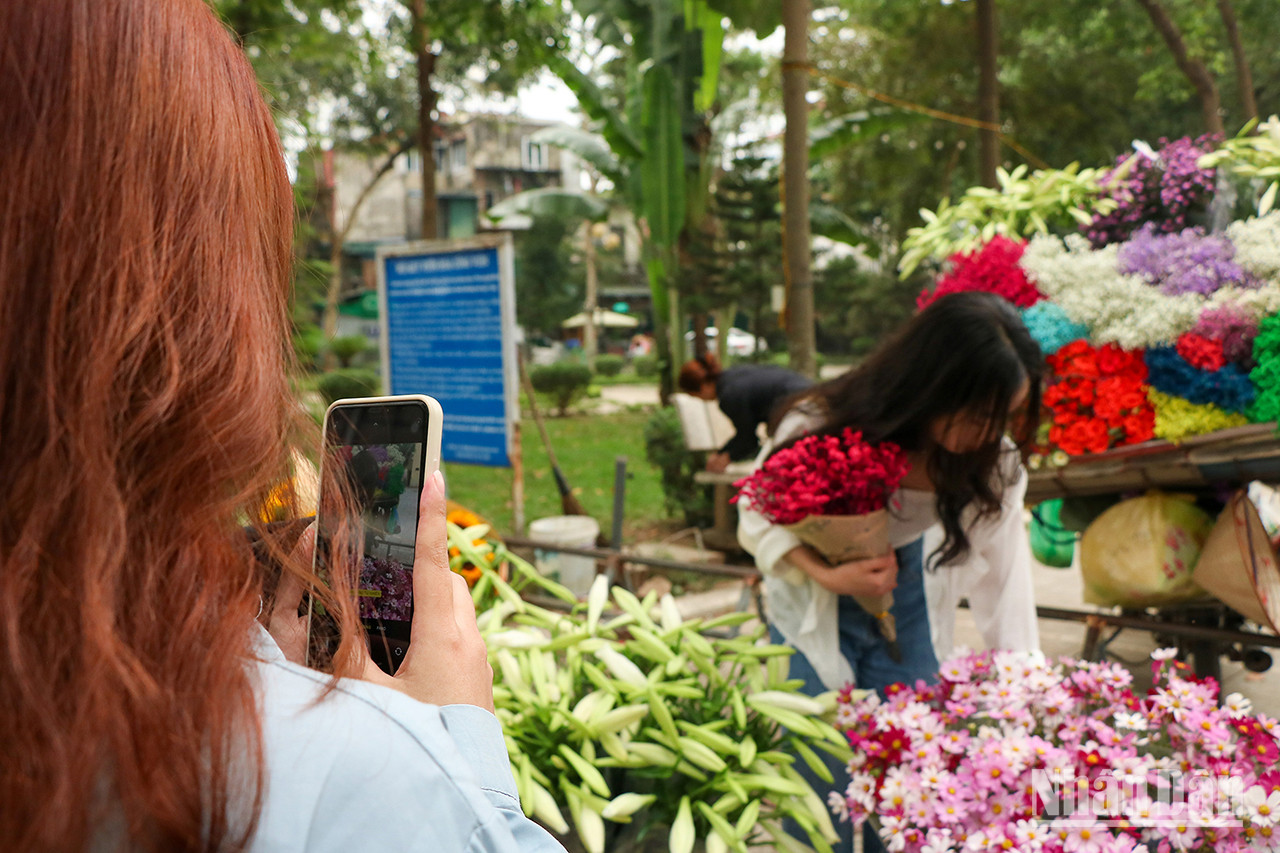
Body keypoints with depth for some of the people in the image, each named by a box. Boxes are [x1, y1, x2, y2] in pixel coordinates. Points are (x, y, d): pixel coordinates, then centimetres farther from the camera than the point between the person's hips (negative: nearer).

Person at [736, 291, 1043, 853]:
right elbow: (759, 518, -18)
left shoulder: (992, 461, -21)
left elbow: (1005, 580, -22)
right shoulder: (819, 428, -31)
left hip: (902, 584, 3)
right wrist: (828, 575, -33)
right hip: (810, 591, -2)